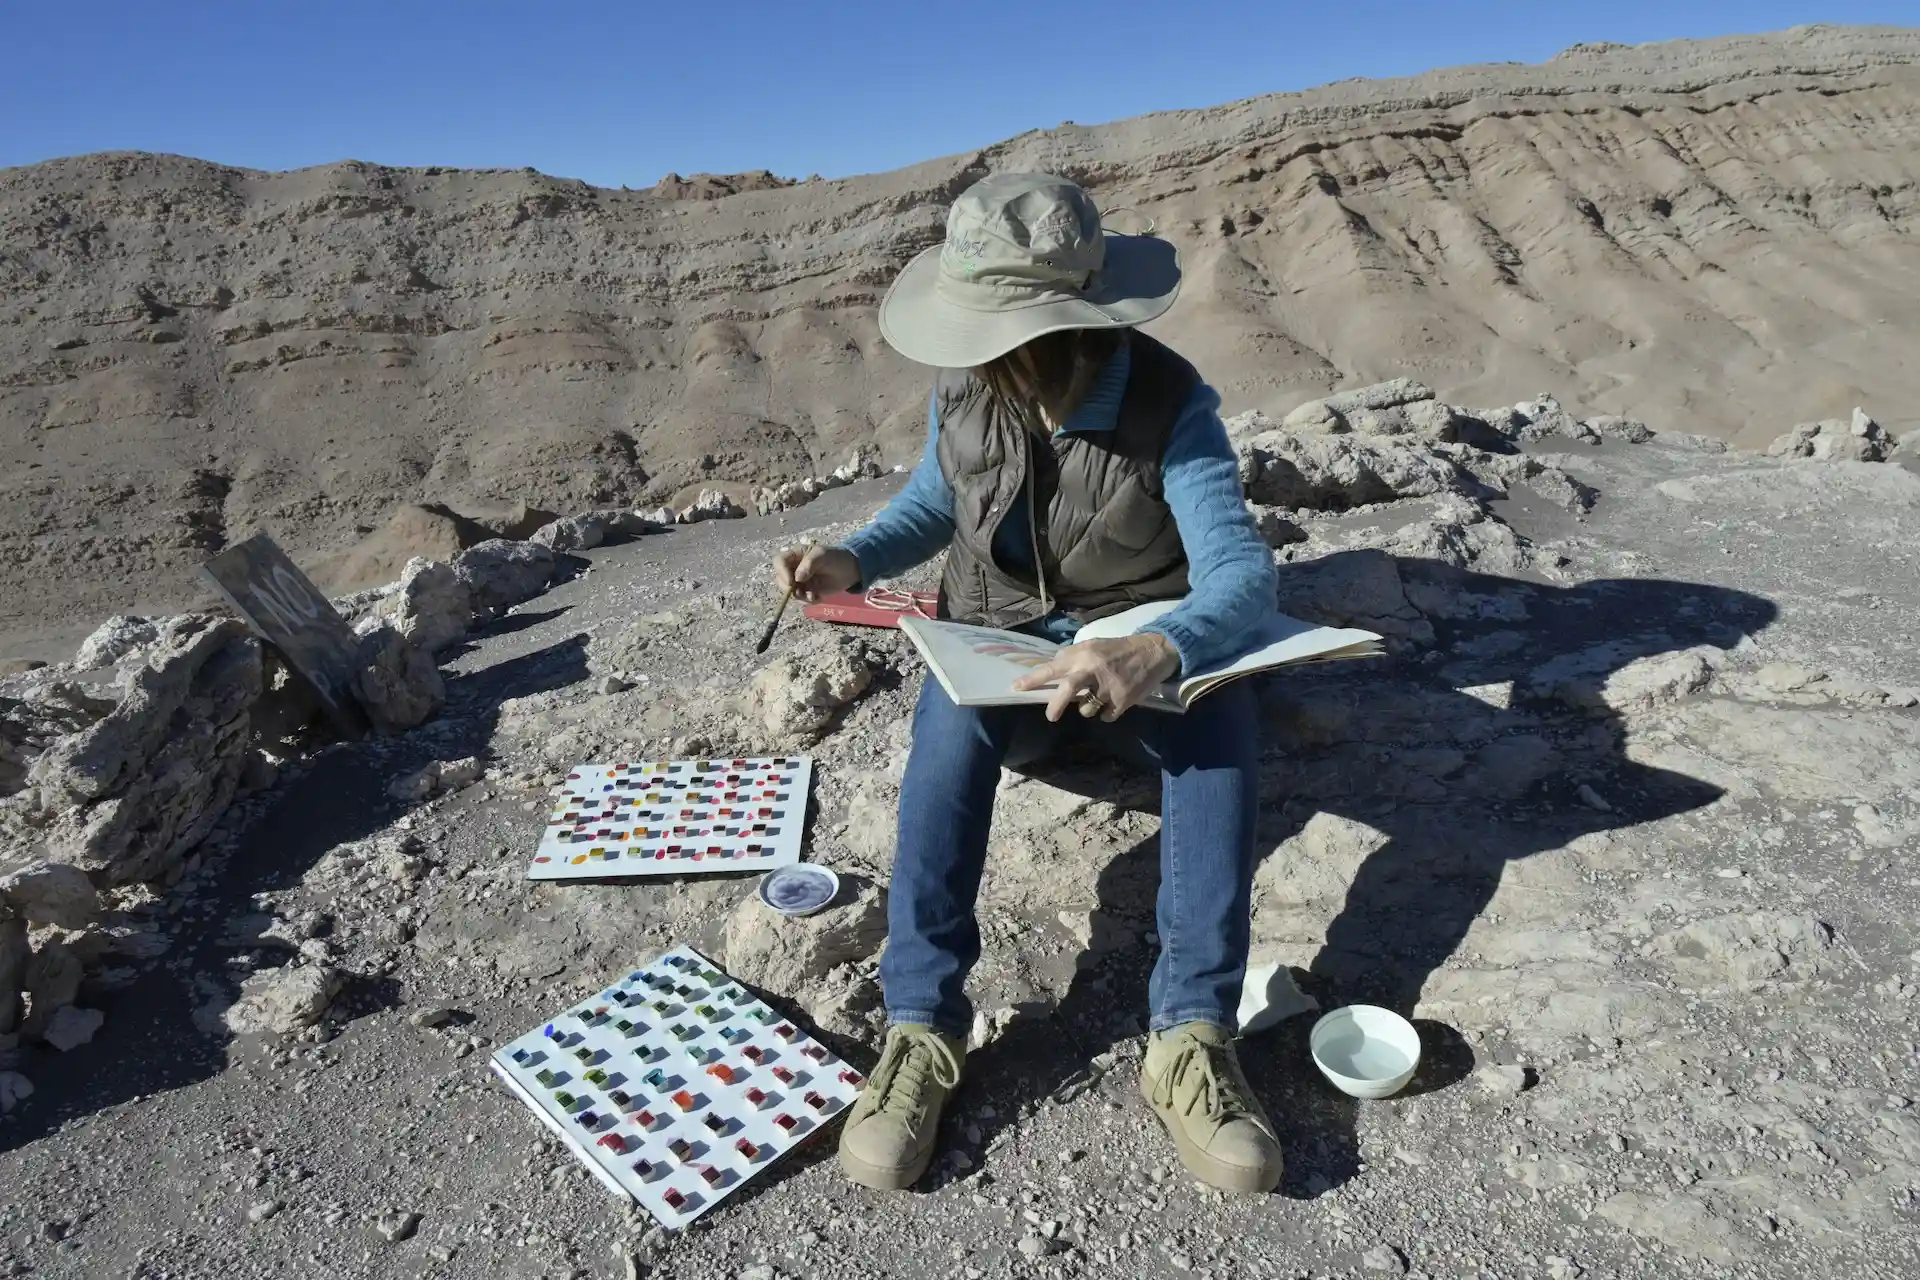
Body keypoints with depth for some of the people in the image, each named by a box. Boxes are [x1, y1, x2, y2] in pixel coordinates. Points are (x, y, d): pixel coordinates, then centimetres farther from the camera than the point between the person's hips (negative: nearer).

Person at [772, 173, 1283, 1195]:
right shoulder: (963, 389, -7)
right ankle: (921, 1029, -28)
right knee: (952, 718, -33)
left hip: (1138, 638, -1)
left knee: (1221, 718, -34)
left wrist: (1154, 650, -51)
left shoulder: (1168, 404, -19)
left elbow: (1242, 569, -29)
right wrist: (852, 560, -10)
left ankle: (1190, 1037, -28)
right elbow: (933, 505, 10)